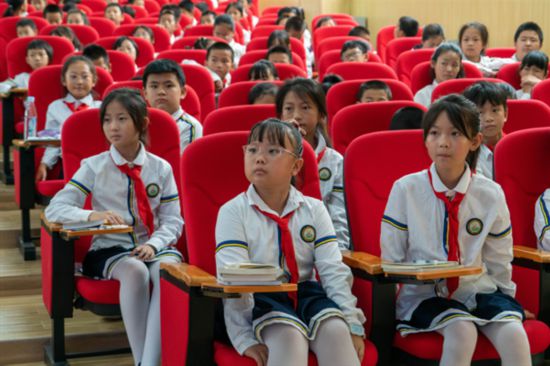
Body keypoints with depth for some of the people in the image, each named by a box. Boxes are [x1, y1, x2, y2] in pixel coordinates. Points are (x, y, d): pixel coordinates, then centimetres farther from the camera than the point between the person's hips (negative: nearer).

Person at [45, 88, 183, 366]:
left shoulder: (160, 168, 5)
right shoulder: (94, 167, 1)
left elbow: (173, 220, 4)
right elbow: (55, 209, -6)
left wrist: (154, 244, -17)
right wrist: (93, 215, -25)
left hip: (153, 246, 1)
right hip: (109, 249, -1)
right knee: (135, 271, -36)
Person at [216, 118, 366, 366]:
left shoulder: (314, 209, 10)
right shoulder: (232, 211, -1)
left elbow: (334, 271, 3)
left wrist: (352, 325, -7)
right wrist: (245, 339, -18)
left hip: (307, 293, 3)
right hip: (260, 300, -3)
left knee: (335, 328, -27)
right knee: (289, 334, -33)